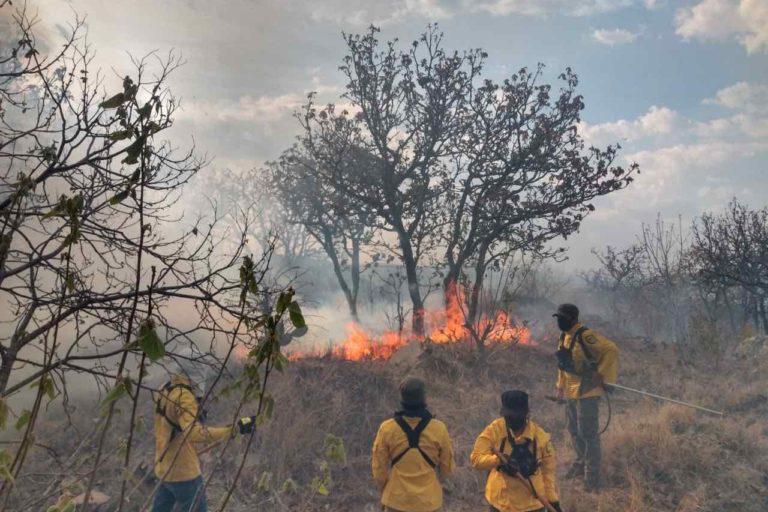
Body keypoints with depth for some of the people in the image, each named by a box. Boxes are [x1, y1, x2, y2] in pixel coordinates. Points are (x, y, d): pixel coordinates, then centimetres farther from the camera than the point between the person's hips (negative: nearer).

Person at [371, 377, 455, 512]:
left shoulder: (387, 428, -13)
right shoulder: (438, 429, -13)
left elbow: (379, 467, -5)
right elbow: (447, 467, -2)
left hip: (397, 499, 0)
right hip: (427, 500, 0)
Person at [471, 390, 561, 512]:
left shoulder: (540, 436, -8)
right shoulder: (494, 430, -13)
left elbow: (548, 471, 0)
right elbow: (476, 458, -15)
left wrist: (553, 500, -1)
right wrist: (499, 460, -31)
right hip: (501, 502, 0)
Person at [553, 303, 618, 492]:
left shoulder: (585, 336, -20)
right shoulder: (564, 337, 9)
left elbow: (612, 350, -23)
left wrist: (604, 377, -20)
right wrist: (561, 386, 20)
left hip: (587, 392, -9)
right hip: (571, 392, 9)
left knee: (588, 434, -3)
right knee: (574, 431, 21)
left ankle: (592, 479, 6)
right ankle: (581, 464, 40)